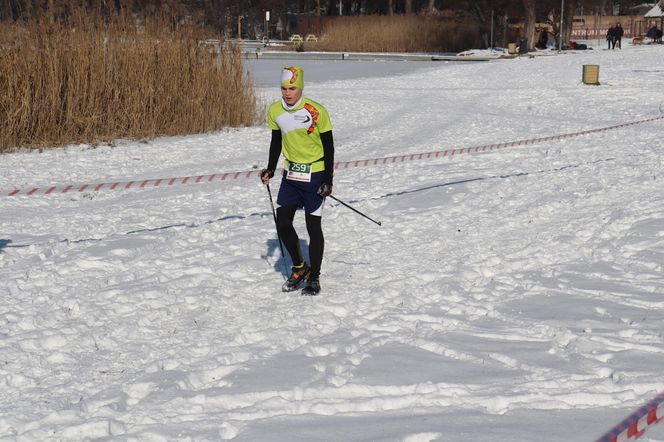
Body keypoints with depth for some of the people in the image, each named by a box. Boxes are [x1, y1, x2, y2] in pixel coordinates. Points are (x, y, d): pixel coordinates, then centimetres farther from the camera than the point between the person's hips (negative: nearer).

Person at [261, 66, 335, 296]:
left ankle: (314, 277, 12)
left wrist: (328, 180, -13)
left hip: (314, 175, -5)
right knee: (283, 223, 1)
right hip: (291, 174, 5)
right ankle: (299, 268, 22)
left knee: (313, 226, -1)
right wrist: (271, 169, 6)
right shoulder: (275, 111, -1)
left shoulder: (316, 112, -16)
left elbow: (328, 146, -10)